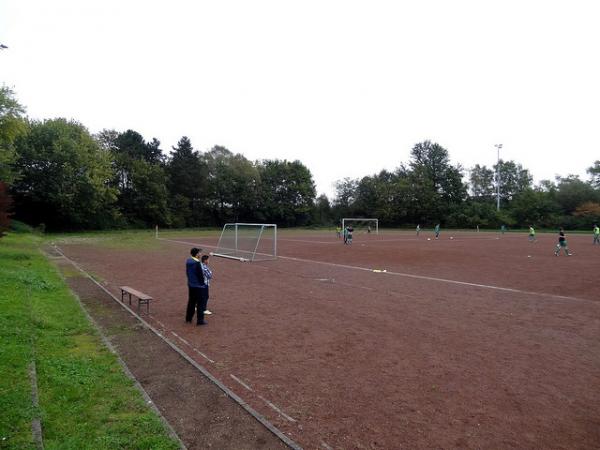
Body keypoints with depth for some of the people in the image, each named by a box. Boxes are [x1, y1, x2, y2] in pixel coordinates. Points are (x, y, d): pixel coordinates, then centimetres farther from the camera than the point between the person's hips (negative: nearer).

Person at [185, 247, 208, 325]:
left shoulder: (188, 261, 2)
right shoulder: (197, 263, -23)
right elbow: (200, 275, -19)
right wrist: (203, 283, -7)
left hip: (190, 285, 8)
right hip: (198, 286, -8)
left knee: (191, 301, 20)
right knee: (200, 303, 2)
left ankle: (188, 318, 30)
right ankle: (200, 320, 6)